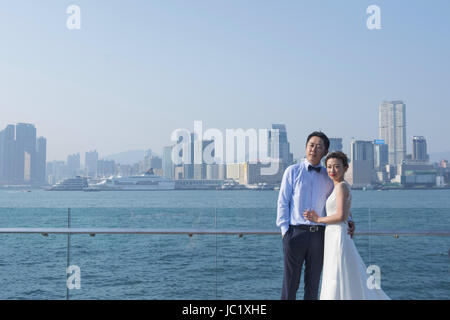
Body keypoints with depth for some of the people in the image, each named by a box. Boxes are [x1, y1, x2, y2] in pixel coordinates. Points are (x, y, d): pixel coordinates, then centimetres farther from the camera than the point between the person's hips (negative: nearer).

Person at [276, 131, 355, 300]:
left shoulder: (328, 176, 11)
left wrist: (348, 222, -1)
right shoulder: (292, 171, 3)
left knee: (313, 283, 10)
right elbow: (283, 202, 1)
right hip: (296, 232, -3)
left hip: (319, 234, 3)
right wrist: (284, 229, -6)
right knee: (290, 282, 0)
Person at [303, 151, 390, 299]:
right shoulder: (345, 186, 16)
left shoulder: (341, 186, -12)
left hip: (338, 238, -10)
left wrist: (319, 219, -8)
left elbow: (341, 216, -21)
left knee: (337, 286, -6)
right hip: (334, 238, 10)